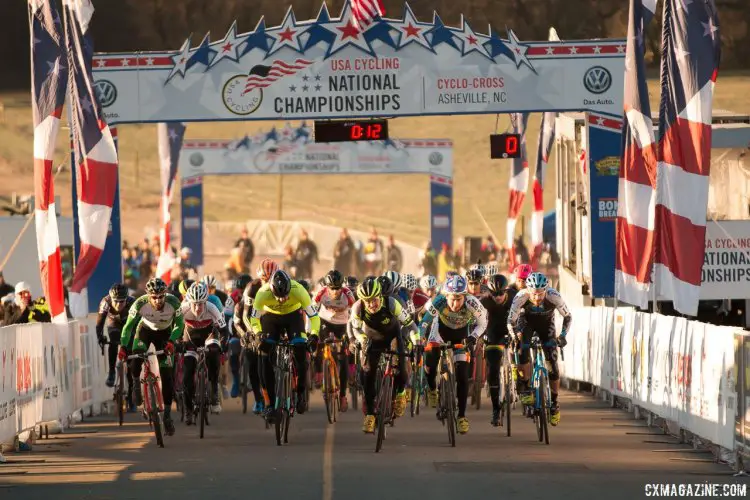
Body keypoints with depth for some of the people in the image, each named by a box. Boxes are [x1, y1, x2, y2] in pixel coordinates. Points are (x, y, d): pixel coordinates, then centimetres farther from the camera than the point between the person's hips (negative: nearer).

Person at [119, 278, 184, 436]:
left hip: (164, 334, 0)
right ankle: (137, 383, 2)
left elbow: (179, 325, -19)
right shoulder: (140, 304, -32)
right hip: (145, 330, 0)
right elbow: (128, 326, -22)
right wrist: (123, 346, -32)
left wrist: (171, 342, -35)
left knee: (167, 374, -8)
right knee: (136, 356, -30)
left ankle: (167, 413, 1)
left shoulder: (173, 303, -31)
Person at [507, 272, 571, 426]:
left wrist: (563, 335, -26)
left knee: (552, 360, -10)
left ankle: (554, 403, 3)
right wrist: (515, 338, -32)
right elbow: (511, 321, -21)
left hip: (546, 323, 0)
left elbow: (568, 316, -17)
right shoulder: (521, 297, -35)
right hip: (526, 321, 0)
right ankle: (525, 389, -8)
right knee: (523, 351, -27)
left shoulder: (554, 297, -34)